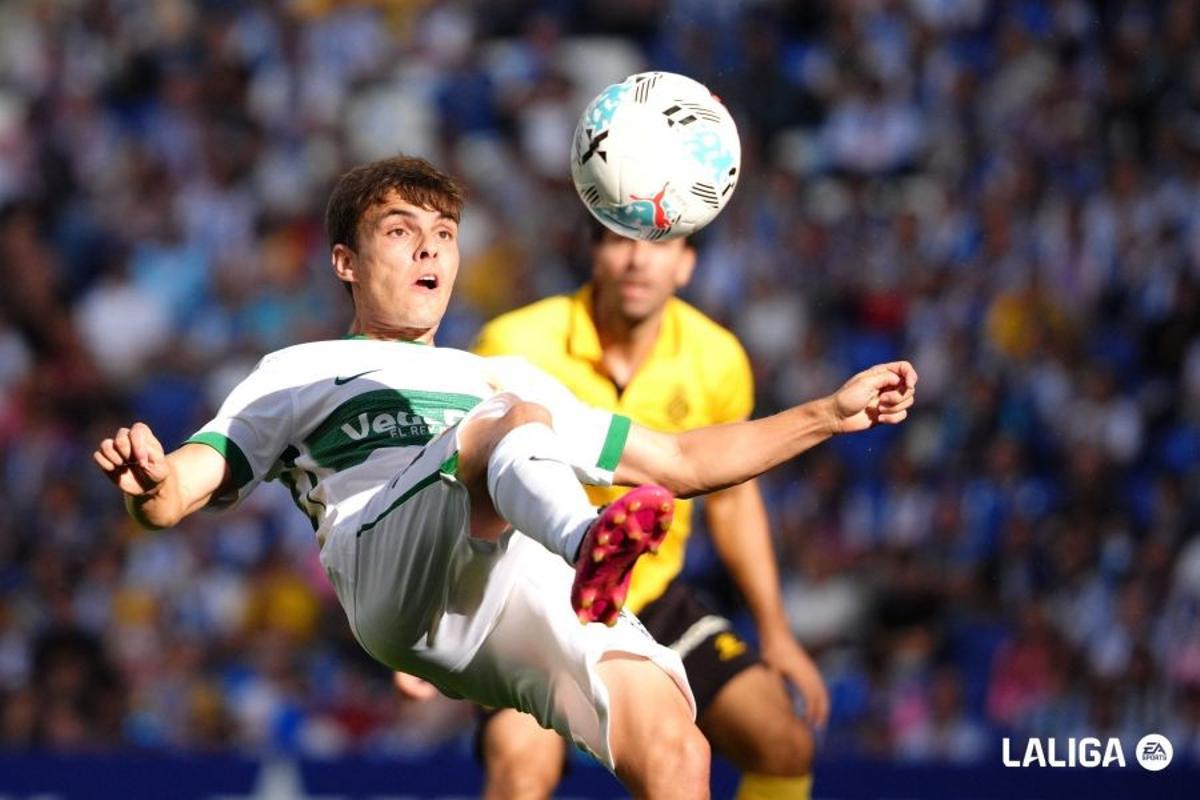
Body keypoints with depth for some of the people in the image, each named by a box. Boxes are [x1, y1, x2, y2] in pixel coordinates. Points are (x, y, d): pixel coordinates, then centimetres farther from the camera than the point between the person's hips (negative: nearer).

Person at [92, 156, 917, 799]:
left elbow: (682, 462, 45)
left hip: (540, 587, 4)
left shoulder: (505, 377, 43)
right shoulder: (298, 375, 33)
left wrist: (832, 413, 36)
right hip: (390, 569, -4)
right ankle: (593, 544, -66)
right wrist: (148, 477, -8)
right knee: (517, 424, -35)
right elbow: (180, 495, 18)